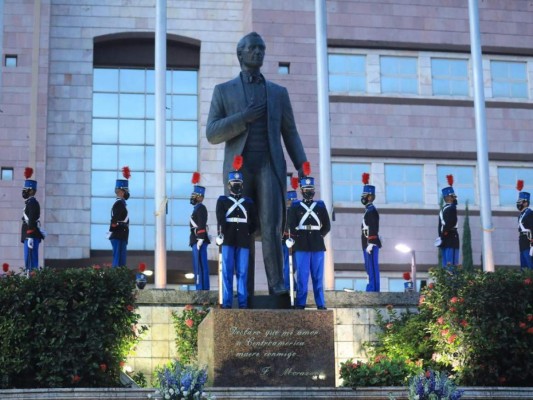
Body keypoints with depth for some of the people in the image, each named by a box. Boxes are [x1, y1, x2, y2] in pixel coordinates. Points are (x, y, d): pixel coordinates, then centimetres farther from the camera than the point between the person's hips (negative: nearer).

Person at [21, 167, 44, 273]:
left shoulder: (32, 203, -11)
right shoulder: (30, 203, 20)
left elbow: (32, 221, -19)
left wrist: (30, 238, -24)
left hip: (31, 236, -10)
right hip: (30, 237, 10)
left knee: (30, 261, -11)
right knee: (29, 260, 9)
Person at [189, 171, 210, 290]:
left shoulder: (200, 208, -10)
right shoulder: (197, 208, 20)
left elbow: (202, 225, -19)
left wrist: (200, 240, -23)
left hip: (199, 240, -10)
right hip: (197, 240, 10)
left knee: (200, 265, -10)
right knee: (199, 265, 11)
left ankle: (202, 289, -10)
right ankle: (203, 289, 14)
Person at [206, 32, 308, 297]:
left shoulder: (278, 92, 16)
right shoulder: (223, 91, 11)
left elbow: (290, 134, 15)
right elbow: (212, 134, 1)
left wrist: (303, 167, 0)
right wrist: (244, 117, -13)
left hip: (270, 167, 0)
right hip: (238, 169, 0)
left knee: (270, 227, -16)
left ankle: (277, 286, -17)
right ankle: (245, 292, 2)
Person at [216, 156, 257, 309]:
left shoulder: (249, 202, 17)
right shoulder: (222, 200, 9)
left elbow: (253, 223, 17)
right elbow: (220, 219, -5)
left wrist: (247, 233, 4)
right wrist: (221, 233, -18)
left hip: (243, 241, 2)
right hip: (228, 241, -2)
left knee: (242, 272, 1)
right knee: (227, 272, -2)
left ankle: (243, 302, 2)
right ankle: (227, 302, -2)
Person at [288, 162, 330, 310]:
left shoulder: (321, 205, 11)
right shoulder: (295, 206, 5)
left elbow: (327, 226, 11)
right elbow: (292, 226, 0)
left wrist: (319, 236, 4)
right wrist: (299, 238, -2)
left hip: (317, 245, 2)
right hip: (302, 246, -2)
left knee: (318, 277, 3)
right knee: (302, 276, -2)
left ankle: (321, 304, 5)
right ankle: (300, 304, 1)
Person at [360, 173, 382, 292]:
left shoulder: (372, 211, -13)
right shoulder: (369, 210, 18)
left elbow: (374, 229, -20)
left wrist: (371, 244, -23)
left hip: (371, 244, -10)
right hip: (368, 244, 10)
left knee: (372, 268, -8)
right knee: (369, 268, 12)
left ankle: (374, 291, -8)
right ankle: (371, 290, 15)